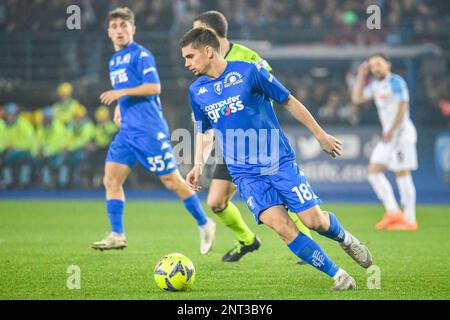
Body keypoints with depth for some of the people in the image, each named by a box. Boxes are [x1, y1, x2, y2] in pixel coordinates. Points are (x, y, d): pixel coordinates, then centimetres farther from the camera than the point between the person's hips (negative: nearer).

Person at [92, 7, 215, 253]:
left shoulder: (140, 55, -7)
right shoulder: (114, 61, 18)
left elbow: (154, 87, -17)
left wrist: (122, 93, -20)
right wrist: (120, 109, 14)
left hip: (149, 129, -8)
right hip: (126, 131, 8)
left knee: (171, 181, -3)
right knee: (111, 180, -4)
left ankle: (204, 224, 11)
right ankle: (117, 235, -2)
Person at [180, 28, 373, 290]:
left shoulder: (248, 71, -8)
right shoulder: (197, 91, 5)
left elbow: (289, 102, 1)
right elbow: (206, 132, 22)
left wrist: (321, 135, 3)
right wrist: (199, 165, 7)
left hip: (279, 161, -2)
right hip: (245, 174, 2)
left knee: (314, 220, -8)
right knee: (282, 226, -17)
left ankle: (345, 239, 29)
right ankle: (339, 276, -7)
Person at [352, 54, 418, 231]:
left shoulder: (396, 82, -10)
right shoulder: (376, 85, 15)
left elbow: (403, 107, -16)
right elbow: (357, 98, 17)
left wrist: (391, 131, -19)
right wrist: (361, 76, 11)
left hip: (401, 131, -9)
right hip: (388, 134, 9)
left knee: (402, 173, -10)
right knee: (374, 171, 3)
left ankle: (410, 220, -9)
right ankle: (393, 211, 4)